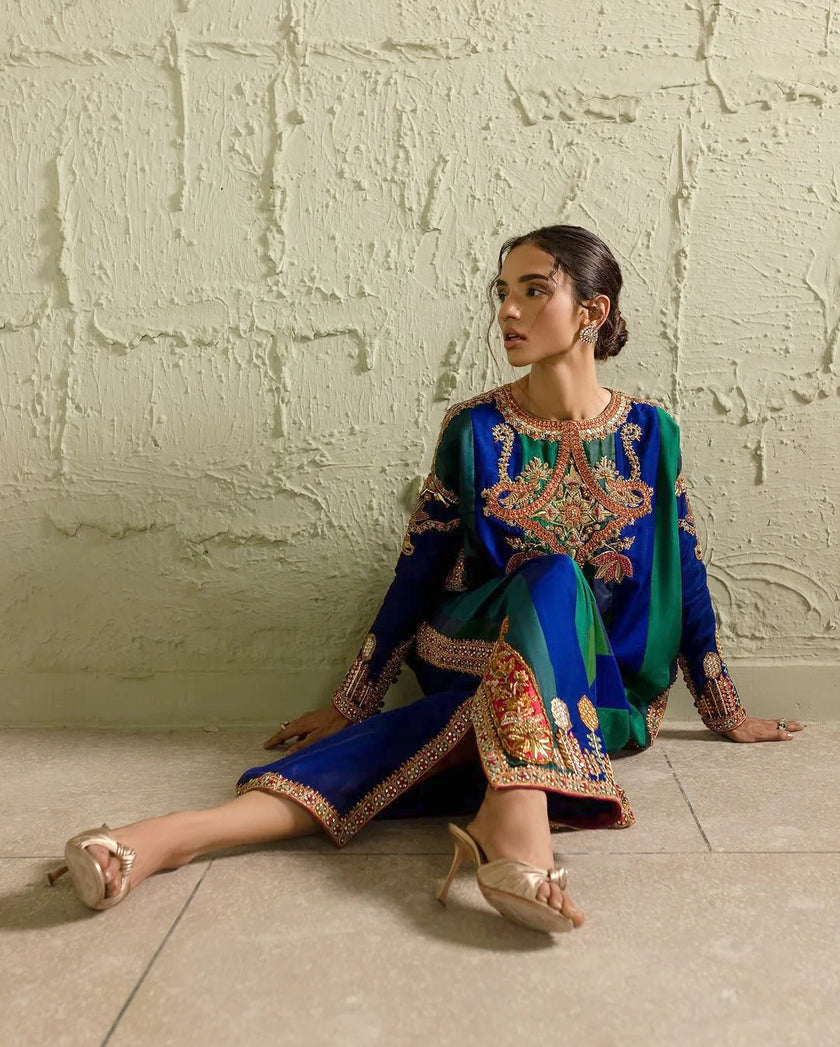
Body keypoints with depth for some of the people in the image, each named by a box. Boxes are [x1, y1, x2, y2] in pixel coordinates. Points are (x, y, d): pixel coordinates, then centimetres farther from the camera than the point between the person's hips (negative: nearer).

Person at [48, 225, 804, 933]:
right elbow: (416, 574, 3)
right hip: (477, 654, 0)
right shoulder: (475, 429, 0)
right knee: (553, 577, -33)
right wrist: (349, 703, 6)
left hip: (607, 690, 1)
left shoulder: (650, 434, 3)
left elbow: (687, 580, 10)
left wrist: (727, 714, 16)